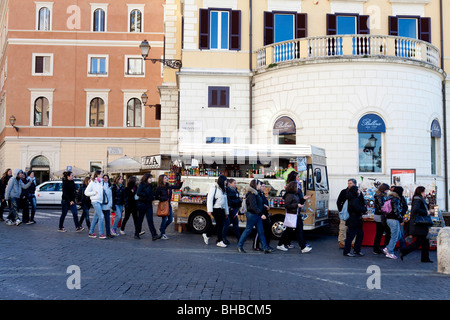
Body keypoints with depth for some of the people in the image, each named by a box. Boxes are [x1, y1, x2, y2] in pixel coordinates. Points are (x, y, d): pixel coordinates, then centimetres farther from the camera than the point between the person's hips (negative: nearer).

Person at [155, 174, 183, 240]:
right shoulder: (159, 188, -9)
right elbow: (156, 197, -8)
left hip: (169, 204, 6)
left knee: (170, 219, 8)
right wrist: (163, 198, -18)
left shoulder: (169, 187, 7)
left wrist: (181, 182, -2)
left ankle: (162, 228, 33)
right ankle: (162, 234, 9)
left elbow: (178, 187, 13)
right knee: (164, 219, -3)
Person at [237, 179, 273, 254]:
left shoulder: (255, 193, 14)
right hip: (252, 214, -10)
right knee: (248, 230, 0)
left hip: (257, 215, 10)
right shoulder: (251, 194, -17)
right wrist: (261, 214, -27)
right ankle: (239, 246, 11)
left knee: (261, 232, 7)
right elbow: (253, 206, -24)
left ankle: (265, 248, 9)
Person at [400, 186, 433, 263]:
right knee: (419, 241, -7)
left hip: (420, 225, 10)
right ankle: (404, 251, -6)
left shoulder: (419, 200, 17)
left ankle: (425, 258, 15)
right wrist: (425, 212, -20)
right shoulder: (418, 200, -15)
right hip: (419, 225, -10)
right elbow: (416, 209, -31)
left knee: (425, 241, 12)